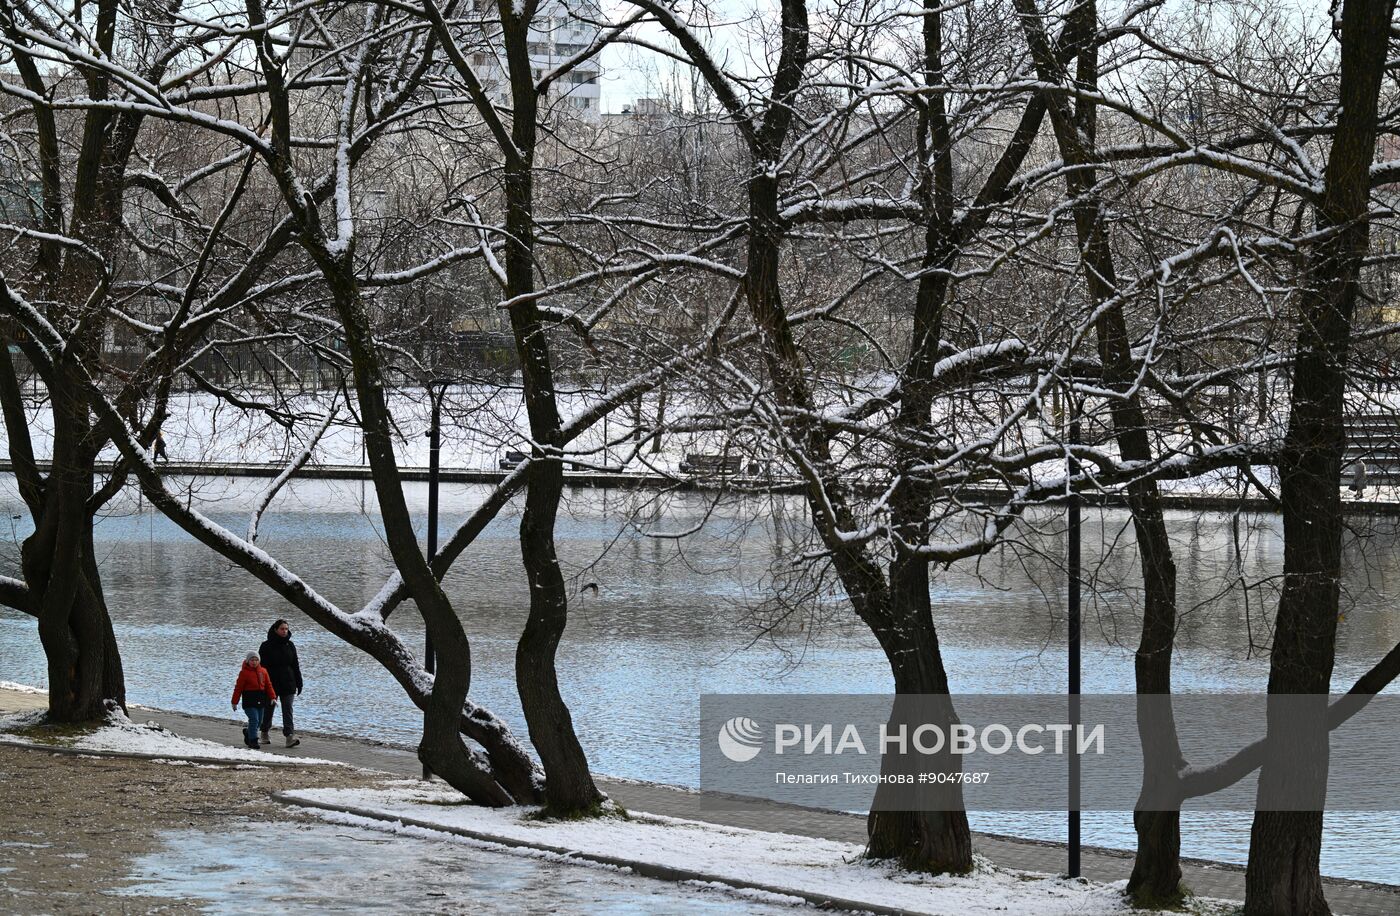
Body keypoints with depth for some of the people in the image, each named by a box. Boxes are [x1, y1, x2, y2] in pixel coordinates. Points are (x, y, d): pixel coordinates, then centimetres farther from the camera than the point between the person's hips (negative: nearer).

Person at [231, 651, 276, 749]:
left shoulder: (263, 671, 8)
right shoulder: (244, 672, -7)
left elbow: (268, 685, 11)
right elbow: (238, 688, -6)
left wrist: (273, 697, 1)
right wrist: (235, 702, -6)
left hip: (260, 700, 6)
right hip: (249, 700, -6)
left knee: (259, 721, 13)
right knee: (254, 719, -13)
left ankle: (248, 733, 38)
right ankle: (253, 740, -7)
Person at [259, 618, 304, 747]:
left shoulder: (290, 645, 7)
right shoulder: (267, 646, -5)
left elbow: (295, 665, 12)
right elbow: (261, 666, -5)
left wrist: (299, 682, 10)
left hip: (288, 684, 2)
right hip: (271, 683, -2)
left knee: (287, 710, -7)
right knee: (268, 709, 11)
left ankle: (290, 736, -16)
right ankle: (265, 732, 32)